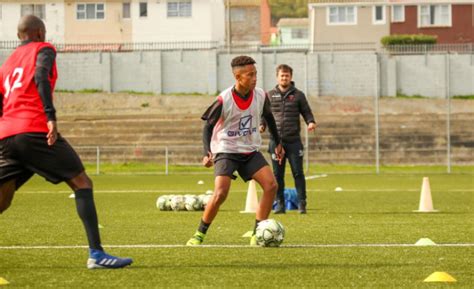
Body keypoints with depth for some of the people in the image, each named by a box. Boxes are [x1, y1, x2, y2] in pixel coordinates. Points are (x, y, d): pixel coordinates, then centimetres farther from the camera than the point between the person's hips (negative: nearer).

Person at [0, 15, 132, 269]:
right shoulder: (43, 49, 10)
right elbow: (41, 77, -11)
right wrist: (51, 116, -20)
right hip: (34, 131, -6)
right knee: (82, 183, -1)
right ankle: (96, 253, -13)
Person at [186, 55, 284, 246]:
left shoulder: (260, 96, -6)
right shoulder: (223, 100, -19)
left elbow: (269, 117, 15)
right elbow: (208, 126, -9)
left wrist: (277, 143, 20)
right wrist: (207, 153, -22)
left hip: (251, 151, 5)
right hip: (226, 151, -5)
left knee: (271, 185, -12)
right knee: (220, 193, -22)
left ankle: (257, 235, -2)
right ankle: (199, 235, -3)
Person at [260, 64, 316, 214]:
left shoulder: (298, 95, 6)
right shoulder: (270, 95, 9)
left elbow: (306, 112, 8)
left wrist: (311, 122, -11)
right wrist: (262, 125, -5)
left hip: (294, 140, -1)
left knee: (298, 173, -3)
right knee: (277, 174, 4)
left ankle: (302, 203, 1)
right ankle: (280, 204, 10)